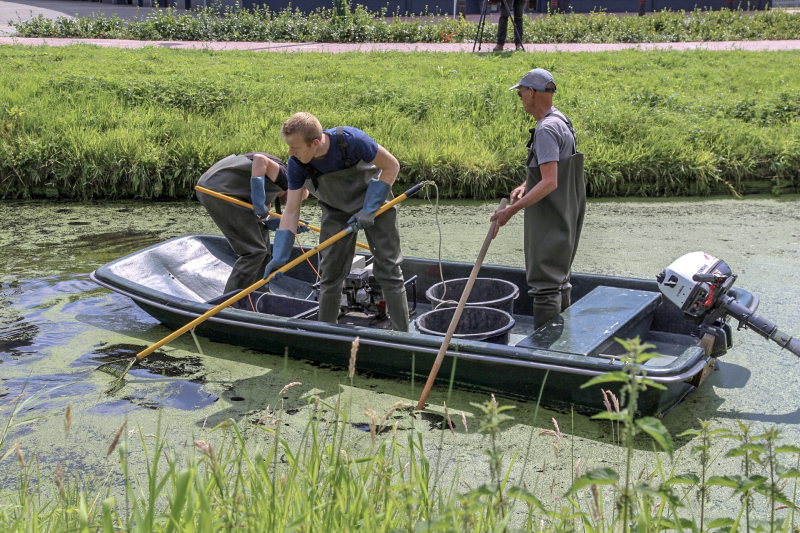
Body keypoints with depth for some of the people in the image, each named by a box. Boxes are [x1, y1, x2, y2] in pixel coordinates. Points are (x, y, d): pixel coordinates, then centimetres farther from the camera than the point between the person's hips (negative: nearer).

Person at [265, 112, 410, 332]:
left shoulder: (350, 140, -33)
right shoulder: (296, 165, -21)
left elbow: (391, 166, -20)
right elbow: (291, 212, -14)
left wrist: (369, 209, -21)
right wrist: (279, 256, -20)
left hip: (375, 201, -3)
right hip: (336, 211, 3)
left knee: (388, 269, -4)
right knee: (330, 273, 2)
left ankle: (402, 334, 4)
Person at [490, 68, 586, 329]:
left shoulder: (546, 129, -21)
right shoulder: (560, 120, 12)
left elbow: (550, 182, -28)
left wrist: (512, 210, -29)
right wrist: (525, 185, 10)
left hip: (549, 220, -11)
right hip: (564, 217, 11)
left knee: (544, 283, -7)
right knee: (559, 280, 19)